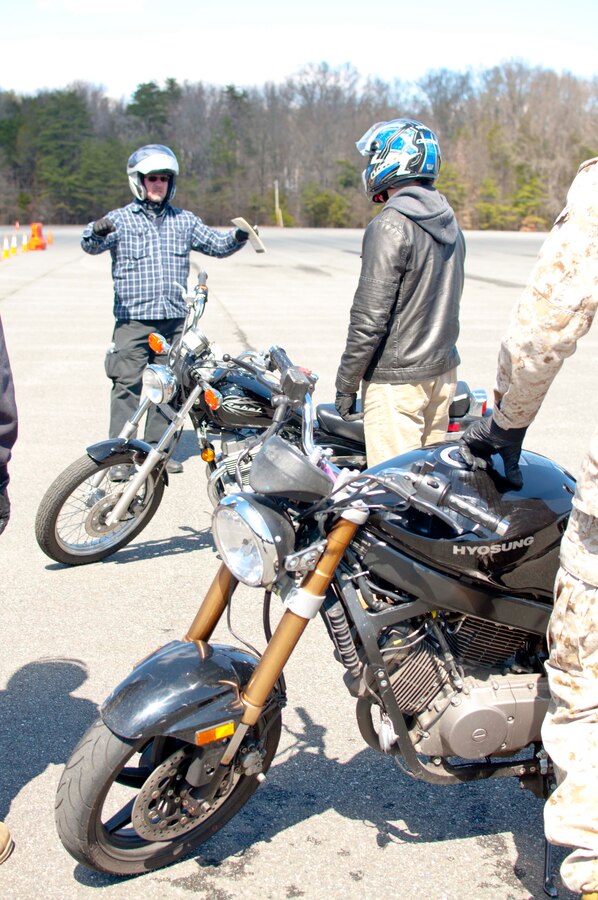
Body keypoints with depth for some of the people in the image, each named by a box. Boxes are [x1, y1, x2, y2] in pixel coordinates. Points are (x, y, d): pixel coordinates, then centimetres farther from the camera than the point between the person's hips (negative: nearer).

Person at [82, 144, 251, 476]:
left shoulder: (184, 221, 14)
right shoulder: (121, 219, 2)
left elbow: (217, 244, 17)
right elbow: (92, 245, -12)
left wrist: (238, 237, -5)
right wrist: (97, 231, -36)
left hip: (174, 320, 4)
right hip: (132, 320, -3)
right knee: (127, 385, -7)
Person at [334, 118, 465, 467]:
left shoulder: (390, 226, -16)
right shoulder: (450, 223, 10)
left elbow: (370, 318, -19)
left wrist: (346, 384, -11)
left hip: (397, 379, -9)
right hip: (443, 371, 9)